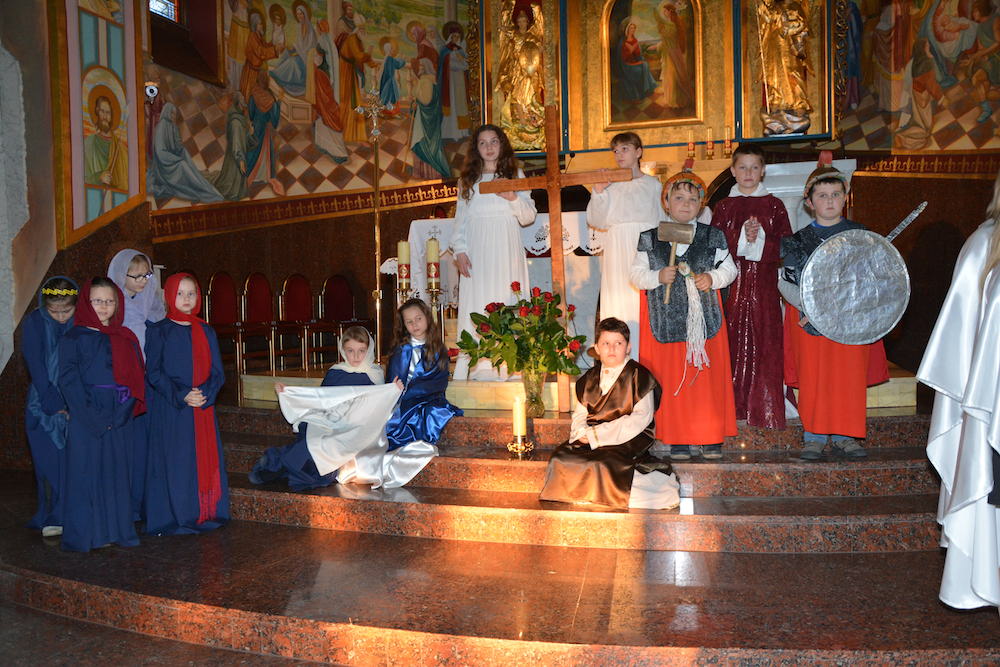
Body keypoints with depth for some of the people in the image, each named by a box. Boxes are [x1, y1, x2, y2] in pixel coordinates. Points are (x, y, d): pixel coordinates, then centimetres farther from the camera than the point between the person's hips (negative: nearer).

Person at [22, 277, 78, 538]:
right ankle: (53, 518, 10)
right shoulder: (34, 323, -4)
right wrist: (56, 405, -11)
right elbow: (36, 368, -7)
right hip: (45, 405, 0)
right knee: (50, 462, 0)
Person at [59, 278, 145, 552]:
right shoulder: (73, 338, 0)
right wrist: (94, 418, -15)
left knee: (118, 473, 8)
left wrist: (123, 411, -6)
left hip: (120, 419, 4)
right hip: (86, 420, -4)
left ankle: (119, 530, 17)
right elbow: (69, 381, -7)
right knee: (87, 473, 0)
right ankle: (84, 534, 10)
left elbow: (138, 378, 8)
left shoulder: (126, 338, 12)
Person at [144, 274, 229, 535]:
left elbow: (217, 372, 7)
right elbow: (153, 372, -5)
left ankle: (205, 513, 14)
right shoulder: (158, 331, 0)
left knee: (206, 460, 4)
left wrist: (205, 394, -11)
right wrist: (181, 396, -16)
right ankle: (174, 518, 8)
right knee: (174, 463, -3)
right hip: (170, 411, -3)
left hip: (204, 408, 4)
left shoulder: (206, 332, 11)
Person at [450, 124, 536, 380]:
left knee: (506, 302, -4)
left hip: (506, 252, -1)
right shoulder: (467, 179, 14)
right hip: (477, 252, 1)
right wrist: (459, 250, 1)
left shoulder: (515, 175, 10)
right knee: (477, 305, -3)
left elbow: (529, 217, 6)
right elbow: (460, 218, 12)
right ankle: (478, 366, -1)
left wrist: (513, 198, -12)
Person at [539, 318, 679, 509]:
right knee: (560, 459, -18)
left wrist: (597, 435, -15)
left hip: (629, 439, -5)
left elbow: (641, 418, -12)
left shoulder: (639, 376, -3)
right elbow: (580, 413, 16)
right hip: (590, 438, 6)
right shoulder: (589, 378, 15)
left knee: (602, 464, -33)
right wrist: (582, 433, -10)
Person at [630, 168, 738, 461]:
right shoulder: (649, 239, 5)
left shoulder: (713, 236, 6)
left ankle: (712, 437, 16)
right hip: (665, 317, 0)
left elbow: (729, 268, 11)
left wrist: (713, 278, -9)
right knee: (670, 379, 2)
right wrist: (657, 277, -13)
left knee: (709, 377, 3)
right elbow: (636, 274, 6)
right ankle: (677, 439, 13)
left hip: (704, 317, 0)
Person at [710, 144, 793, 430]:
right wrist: (742, 237, -13)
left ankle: (766, 409, 5)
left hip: (764, 281, -1)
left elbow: (786, 245, 1)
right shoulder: (724, 206, 10)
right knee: (734, 340, -1)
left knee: (766, 340, -3)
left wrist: (760, 240, -14)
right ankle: (735, 406, 7)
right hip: (733, 281, 1)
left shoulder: (774, 205, 8)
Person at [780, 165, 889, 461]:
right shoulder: (798, 240, 6)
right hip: (809, 318, -1)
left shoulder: (860, 234, 8)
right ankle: (814, 436, 9)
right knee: (813, 376, -1)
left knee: (850, 375, 0)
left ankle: (844, 435, 12)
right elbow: (785, 281, 0)